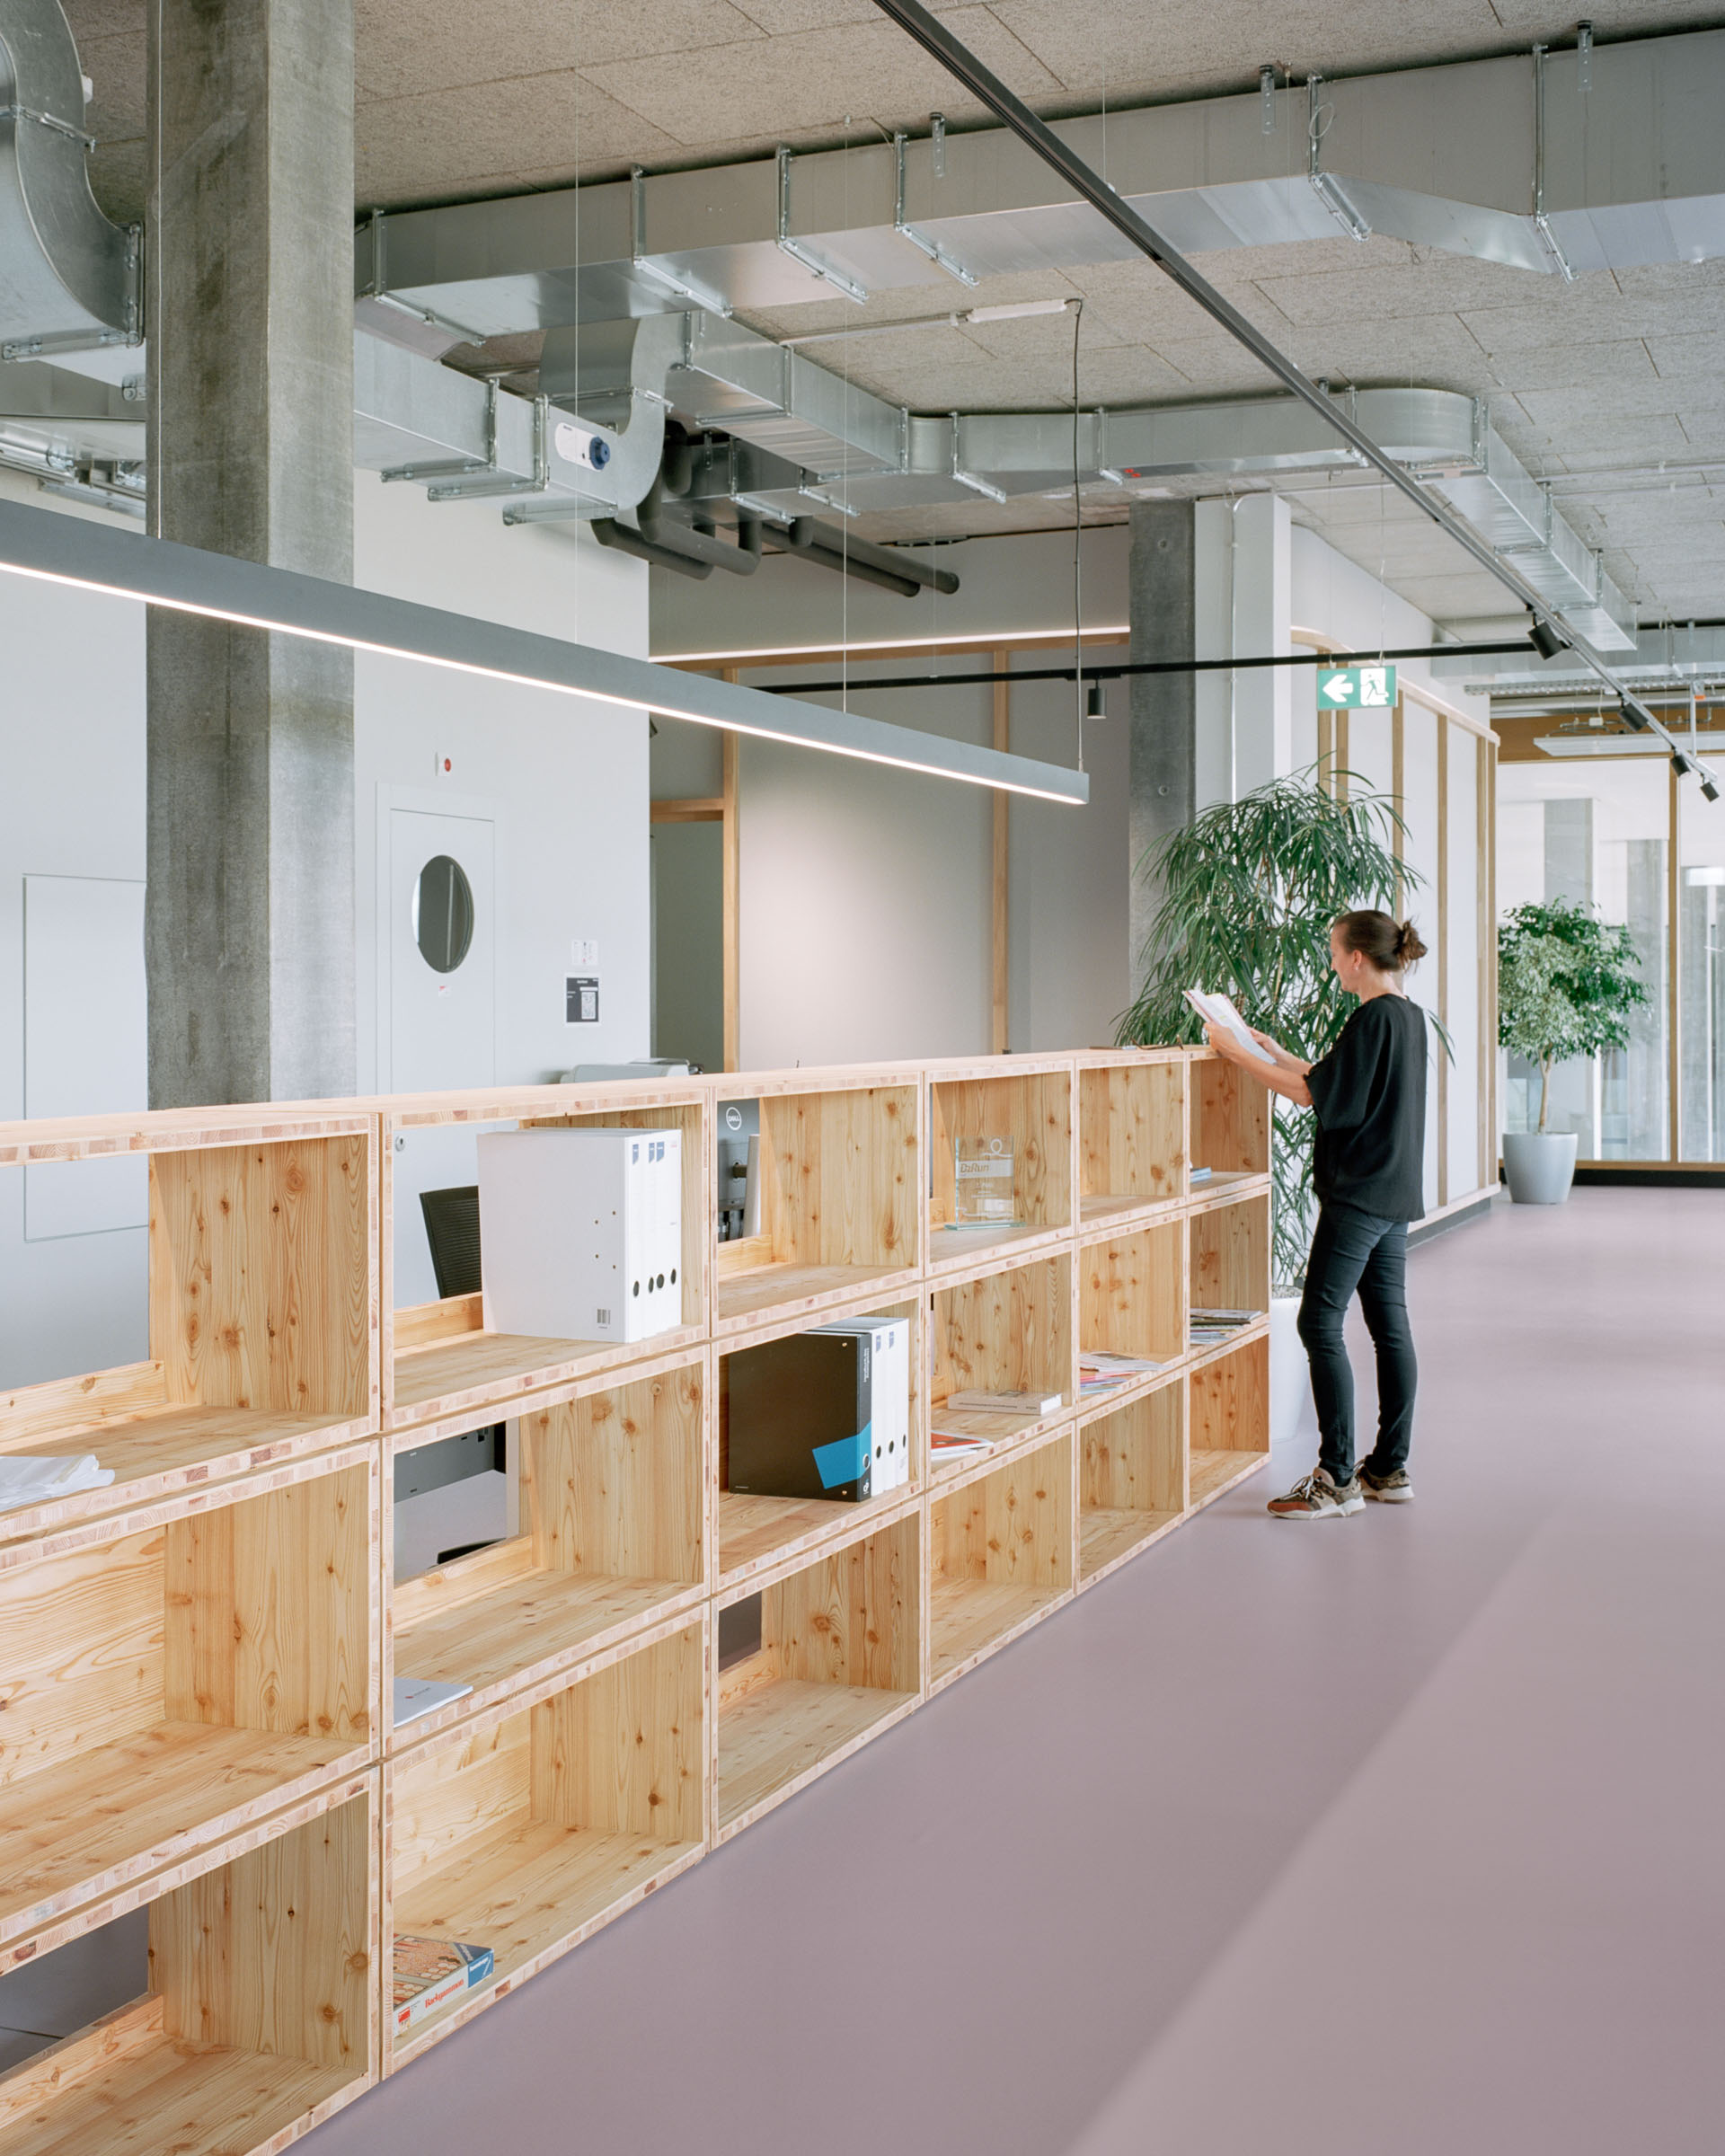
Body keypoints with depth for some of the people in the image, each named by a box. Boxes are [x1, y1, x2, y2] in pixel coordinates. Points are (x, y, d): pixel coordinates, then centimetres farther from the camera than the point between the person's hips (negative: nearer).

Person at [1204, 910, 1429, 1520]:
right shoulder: (1409, 1016, 13)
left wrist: (1238, 1055, -8)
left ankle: (1337, 1479, -7)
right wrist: (1276, 1053, 23)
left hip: (1357, 1194, -10)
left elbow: (1313, 1094, -15)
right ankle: (1389, 1470, 16)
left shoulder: (1374, 1018, -16)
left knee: (1320, 1323, -8)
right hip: (1394, 1195, 10)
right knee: (1389, 1326, 11)